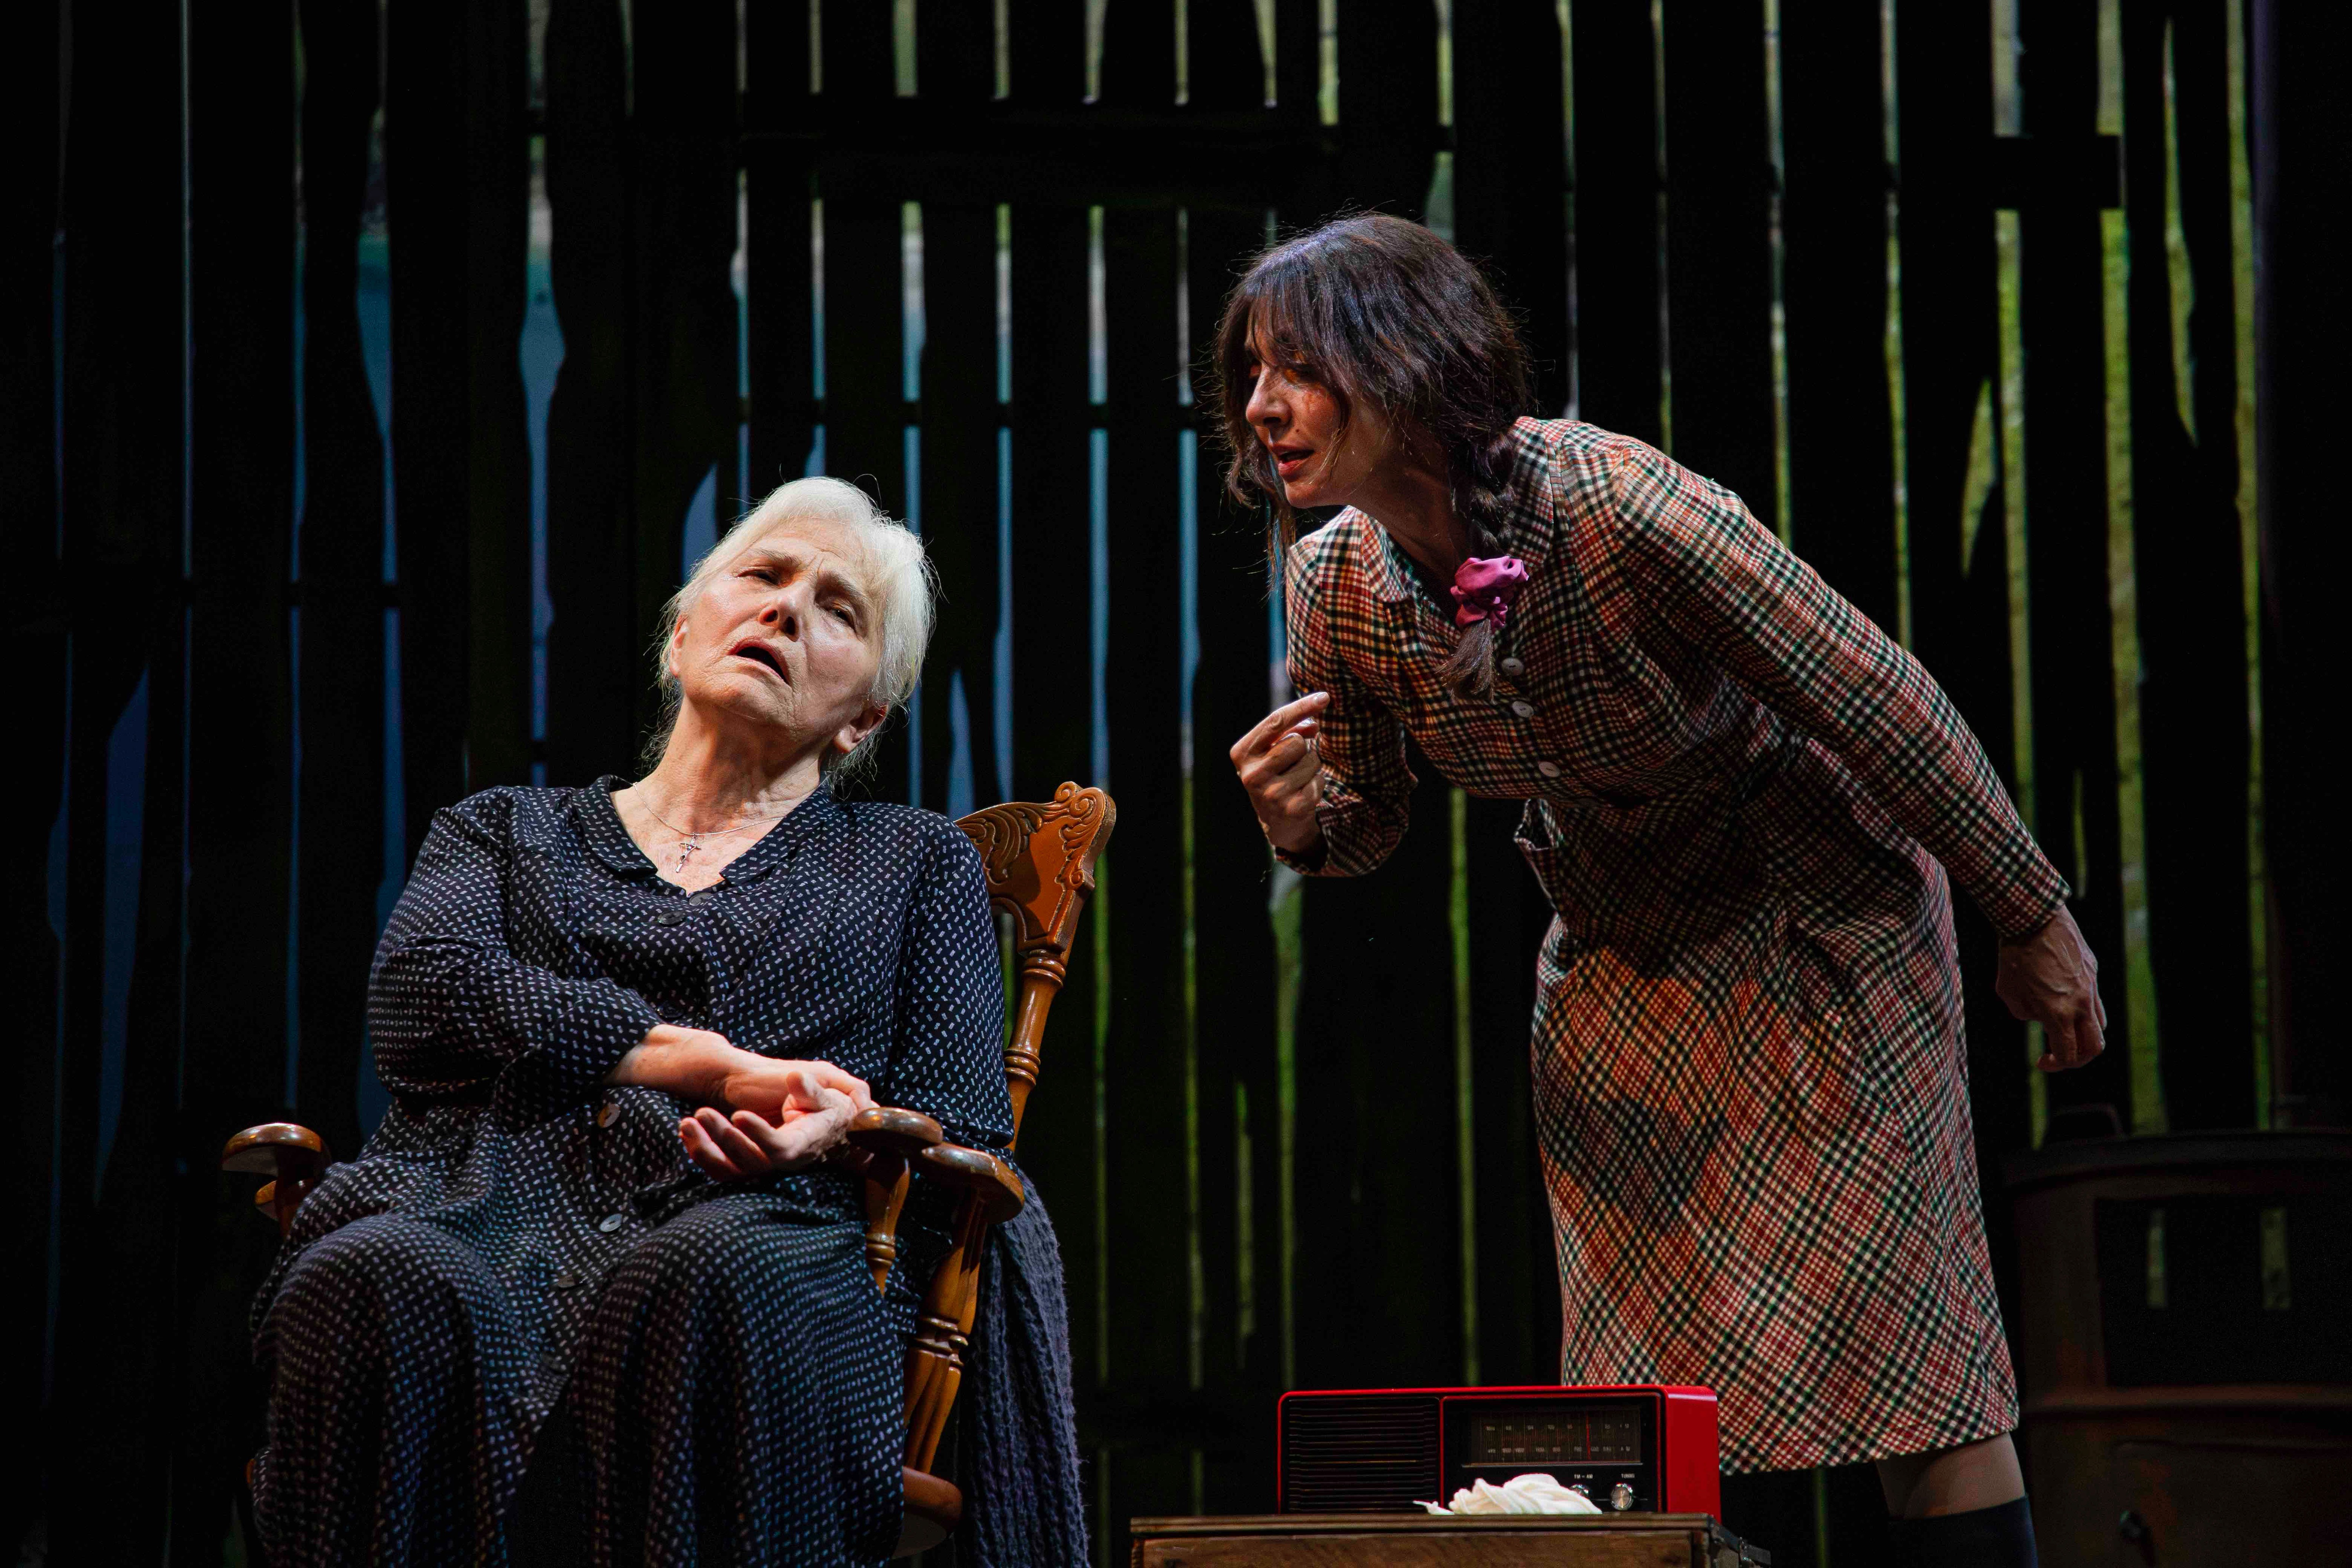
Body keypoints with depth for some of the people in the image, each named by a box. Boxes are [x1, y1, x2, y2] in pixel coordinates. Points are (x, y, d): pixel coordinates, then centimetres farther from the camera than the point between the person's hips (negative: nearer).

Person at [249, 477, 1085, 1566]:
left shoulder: (913, 864, 29)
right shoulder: (504, 832, 30)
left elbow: (965, 1141, 16)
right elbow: (419, 993, 5)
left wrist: (835, 1130, -9)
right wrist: (721, 1066, -6)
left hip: (763, 1234, -1)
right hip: (502, 1215, 1)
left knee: (712, 1284, -41)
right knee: (378, 1282, -38)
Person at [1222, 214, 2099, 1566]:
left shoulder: (1622, 511, -33)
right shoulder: (1337, 586, -15)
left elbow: (1882, 703, -23)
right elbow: (1372, 816, 4)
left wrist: (2034, 922, -13)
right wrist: (1303, 822, -22)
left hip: (1826, 920, -5)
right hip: (1618, 954, 5)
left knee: (1904, 1344, -6)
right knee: (1641, 1374, 6)